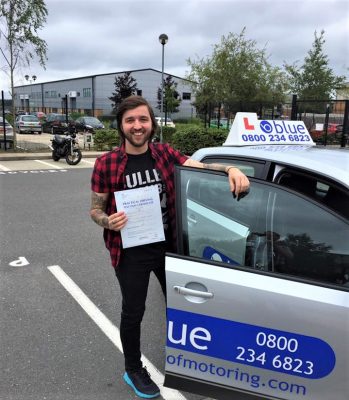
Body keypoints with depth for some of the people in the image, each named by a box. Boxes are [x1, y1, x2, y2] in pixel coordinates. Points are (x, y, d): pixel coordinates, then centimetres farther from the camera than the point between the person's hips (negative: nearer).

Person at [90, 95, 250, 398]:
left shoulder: (164, 153, -3)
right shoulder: (106, 164, -12)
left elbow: (201, 167, -7)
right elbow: (95, 210, -4)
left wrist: (231, 169, -27)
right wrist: (109, 222, -26)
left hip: (168, 245, 4)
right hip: (131, 252, -4)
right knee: (133, 312, 13)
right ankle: (133, 371, 39)